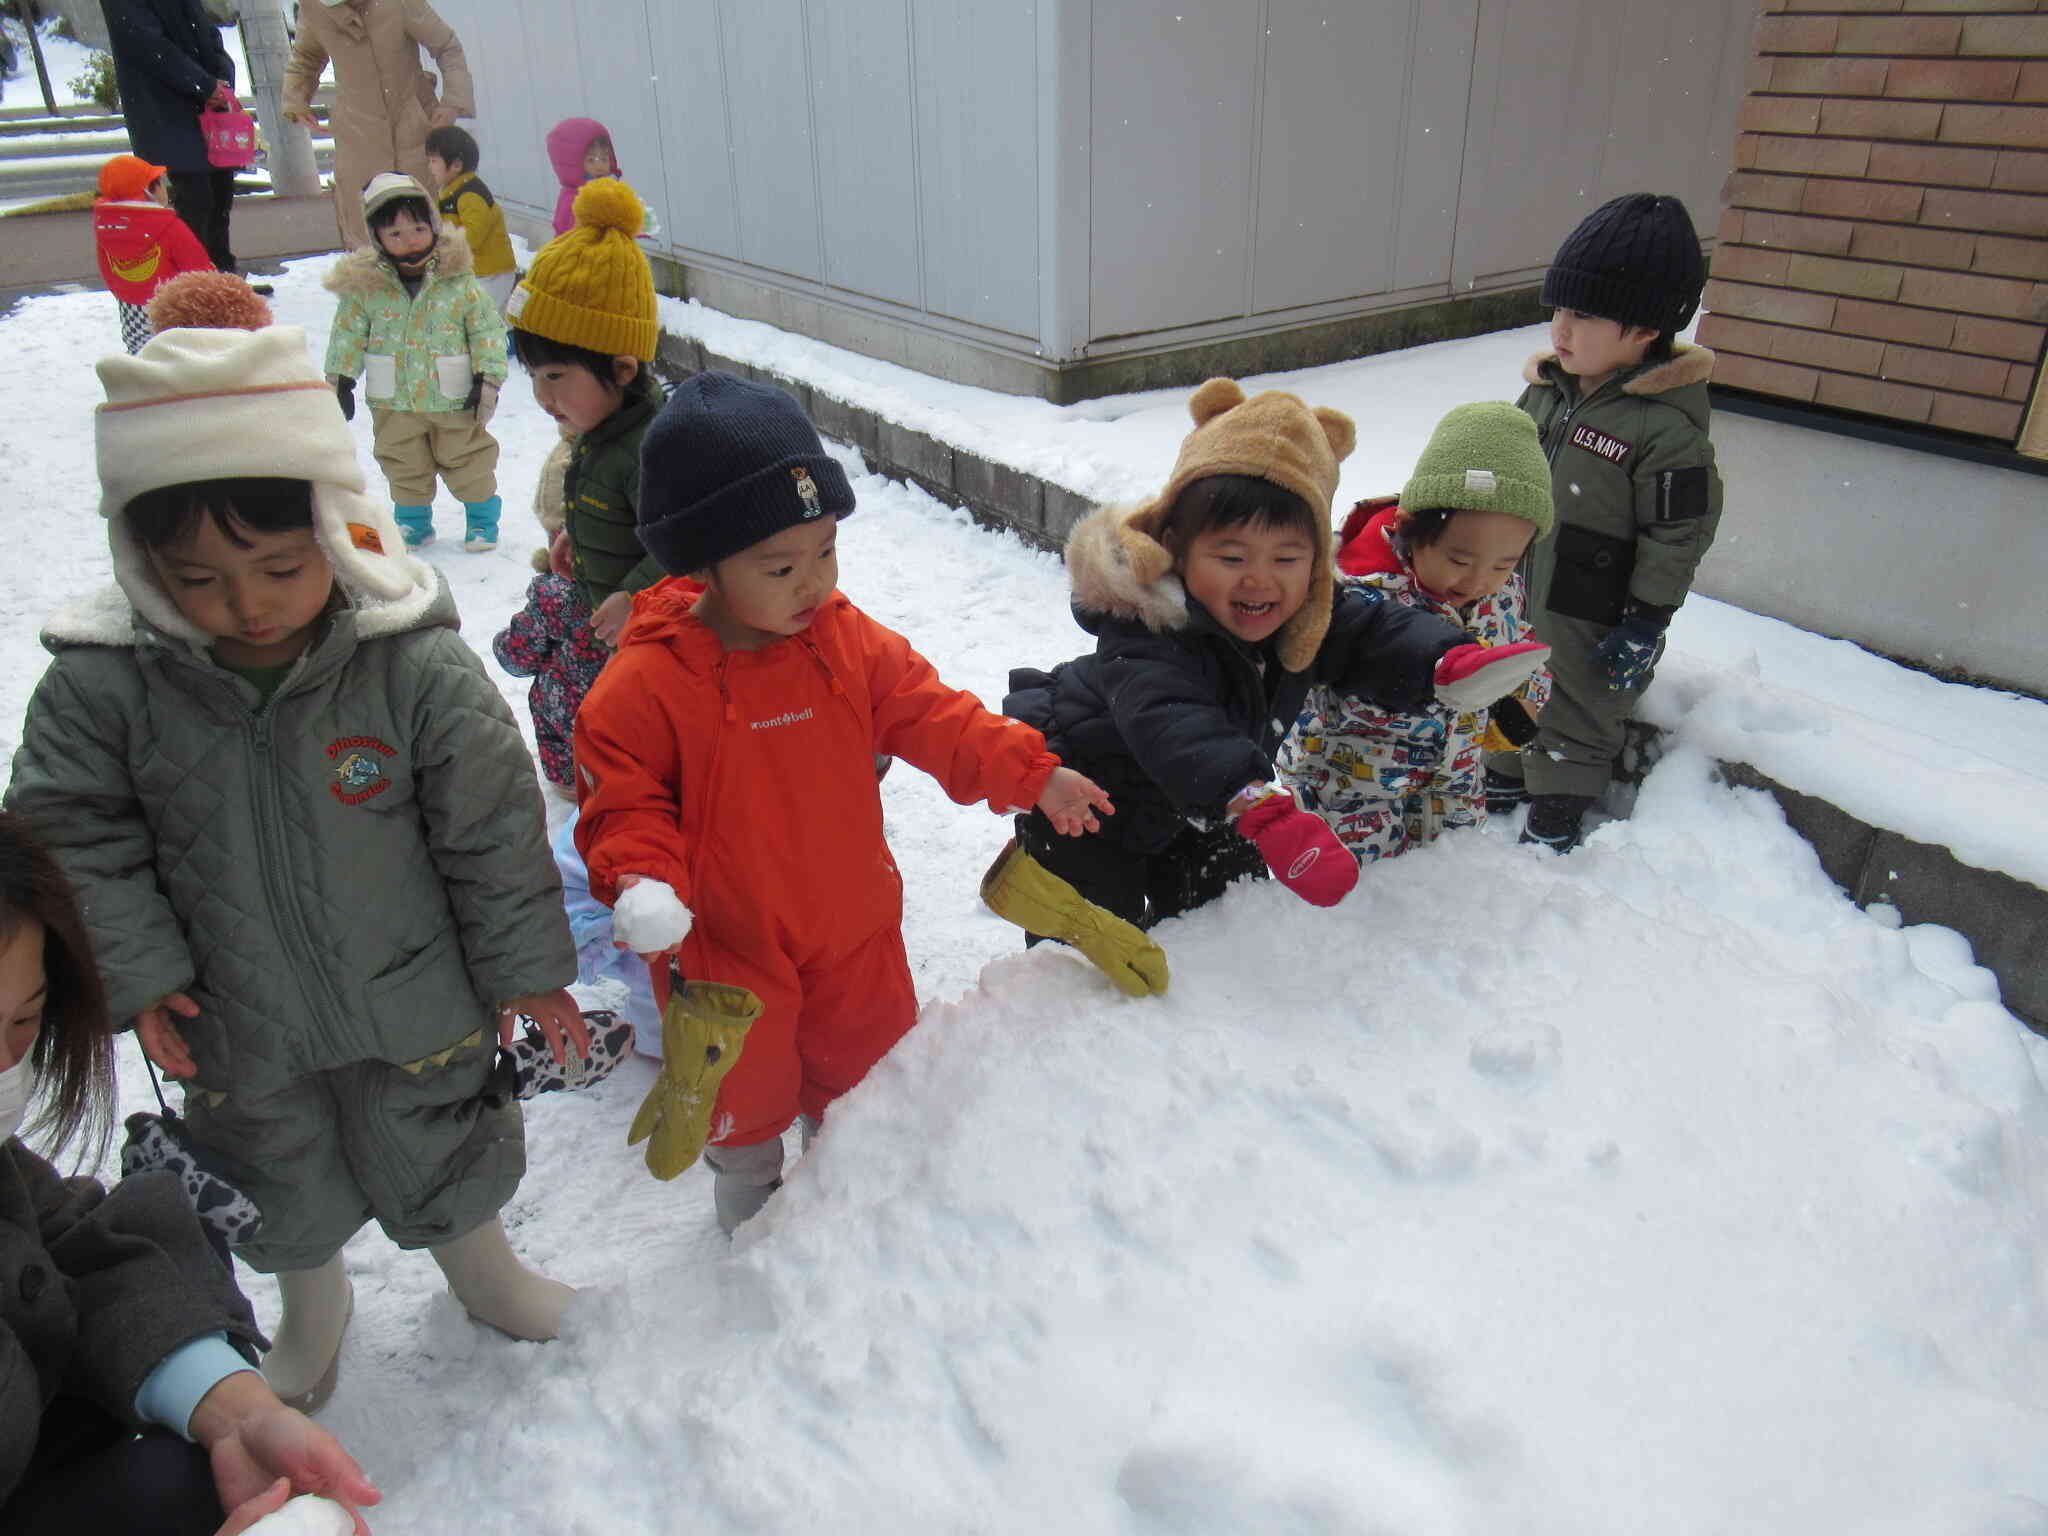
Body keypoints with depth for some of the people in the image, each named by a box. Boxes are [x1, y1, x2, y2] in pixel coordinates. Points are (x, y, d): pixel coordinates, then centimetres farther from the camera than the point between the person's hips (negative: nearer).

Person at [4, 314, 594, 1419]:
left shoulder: (414, 665, -23)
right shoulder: (102, 685, -19)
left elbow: (494, 829, -14)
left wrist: (526, 970, -7)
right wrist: (136, 975, -10)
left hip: (415, 1006, -1)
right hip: (237, 1028, 2)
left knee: (439, 1161, 22)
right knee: (284, 1194, 26)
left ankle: (482, 1270, 54)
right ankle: (312, 1309, 57)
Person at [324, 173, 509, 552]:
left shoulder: (459, 281, -10)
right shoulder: (364, 285, -6)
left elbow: (488, 329, -5)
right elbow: (347, 335, 2)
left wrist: (488, 379, -10)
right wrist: (340, 380, -1)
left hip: (454, 401, -2)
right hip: (395, 404, 2)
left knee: (469, 463, 10)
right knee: (405, 468, 15)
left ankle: (482, 516, 28)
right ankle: (413, 520, 31)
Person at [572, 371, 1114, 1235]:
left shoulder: (852, 644, -9)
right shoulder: (643, 685, -22)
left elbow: (932, 716, -4)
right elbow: (623, 805, -16)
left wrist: (1029, 773, -14)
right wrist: (640, 879, -34)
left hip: (854, 929, 4)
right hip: (727, 950, -4)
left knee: (866, 1072, 24)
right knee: (745, 1096, 19)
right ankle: (749, 1211, 49)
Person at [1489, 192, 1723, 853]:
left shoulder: (1667, 427, -21)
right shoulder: (1547, 389, 0)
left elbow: (1677, 536, -16)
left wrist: (1644, 625, -15)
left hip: (1590, 617, -6)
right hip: (1514, 598, 7)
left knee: (1578, 718, 12)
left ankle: (1554, 821, 28)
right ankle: (1503, 781, 45)